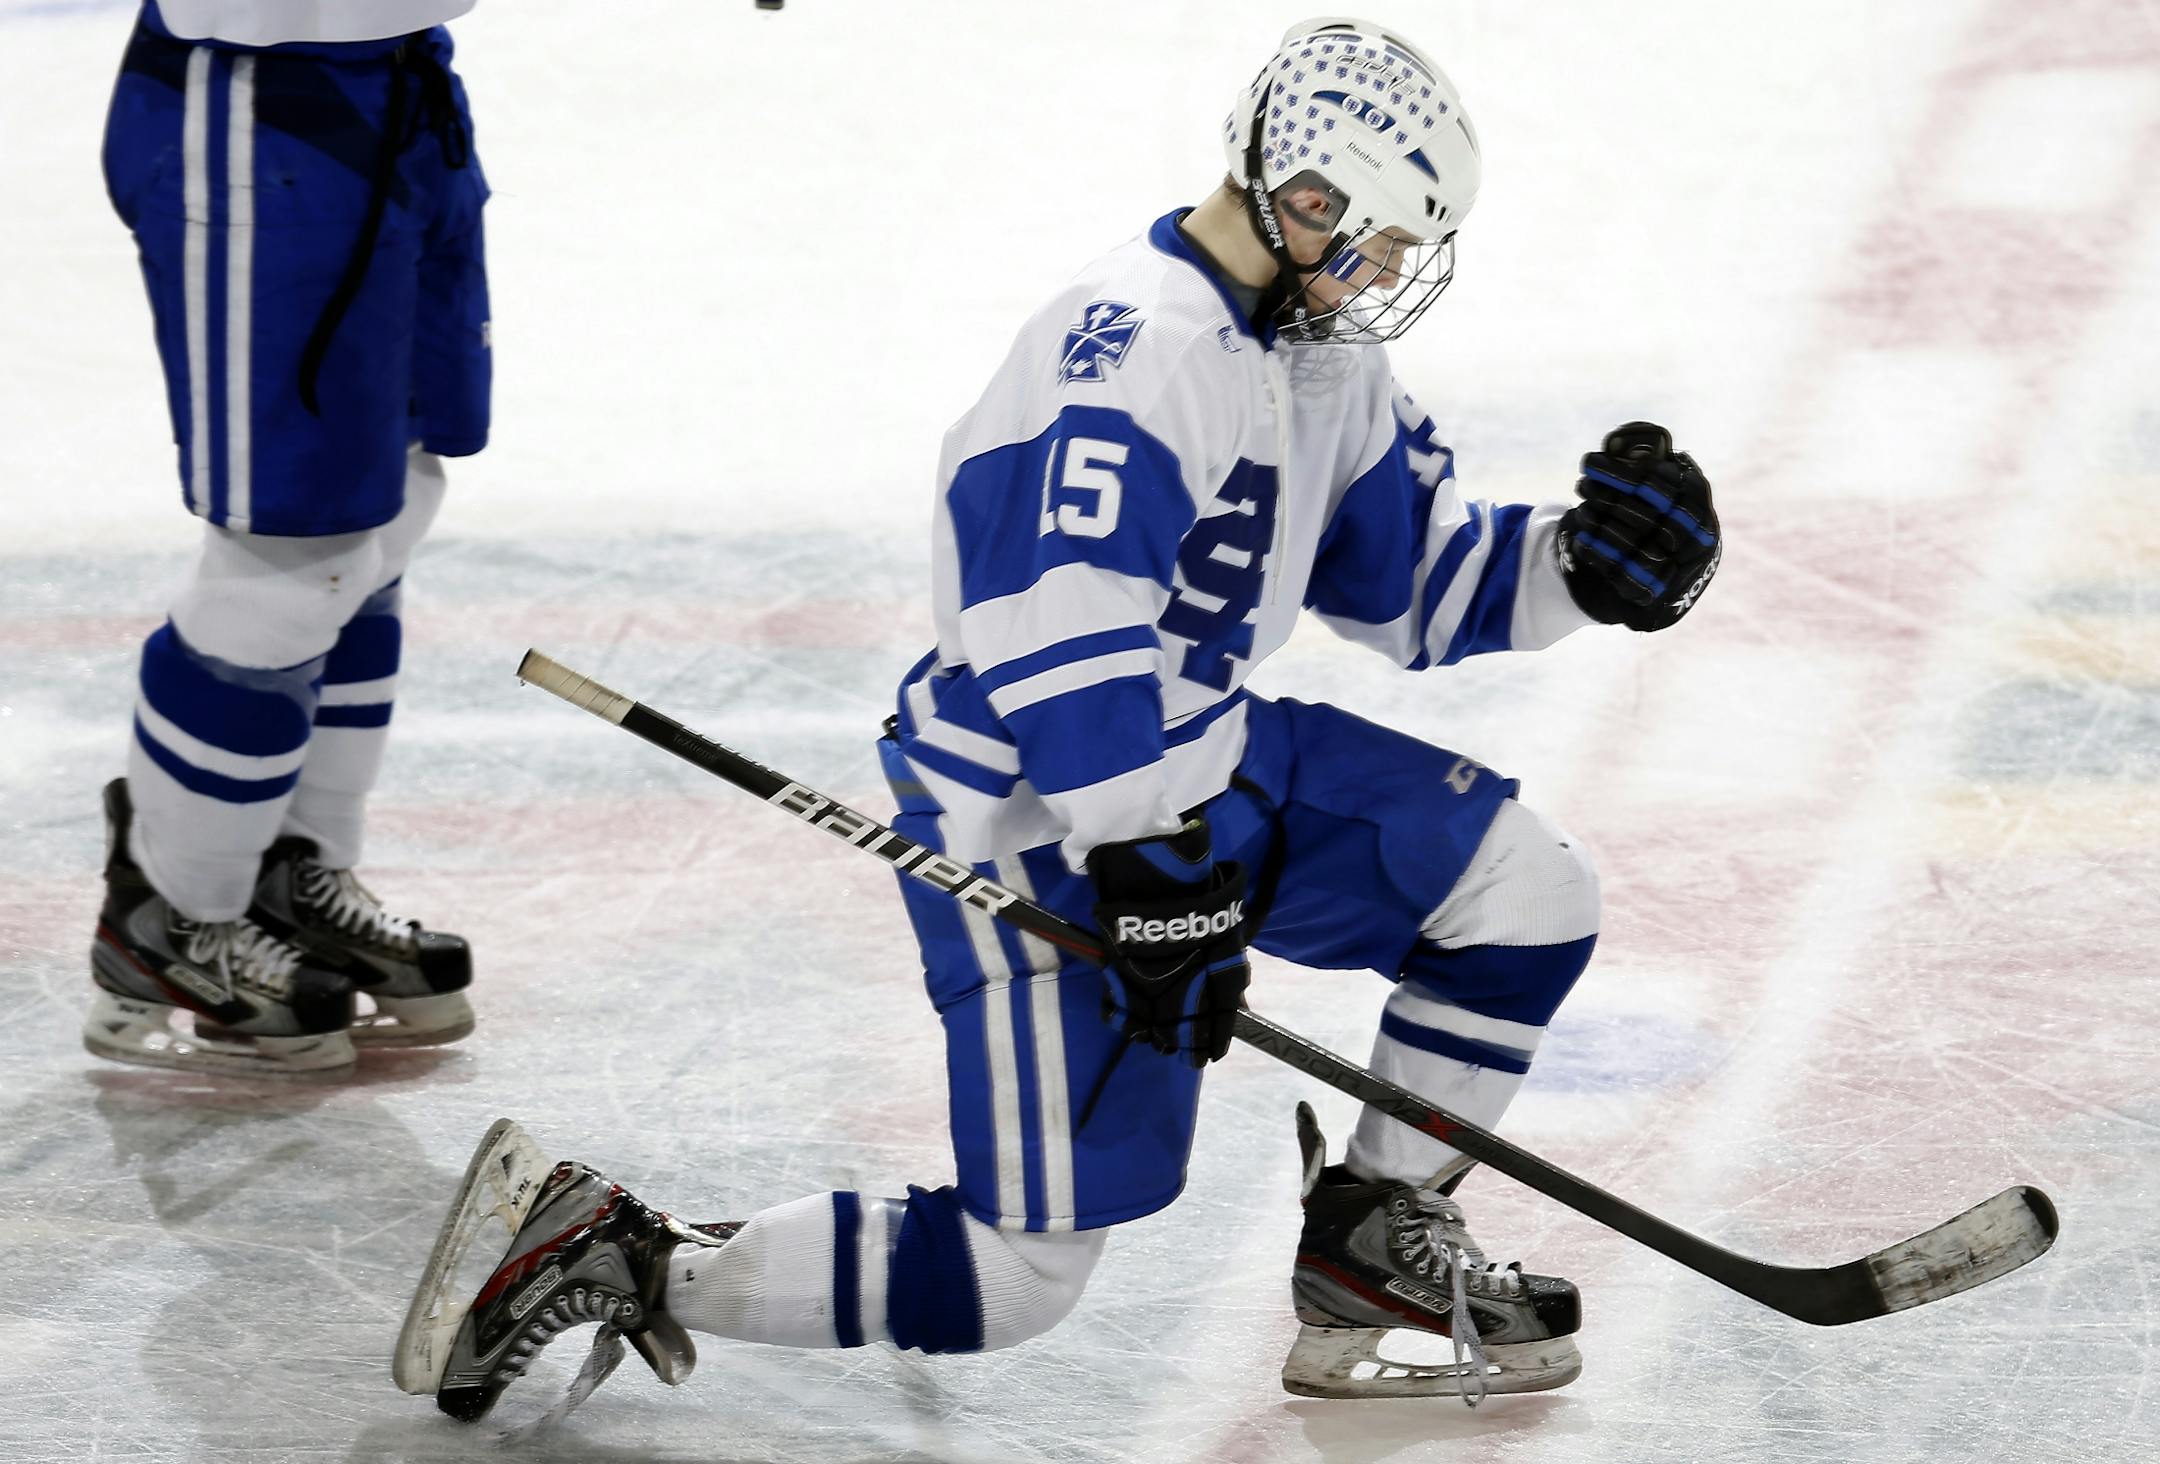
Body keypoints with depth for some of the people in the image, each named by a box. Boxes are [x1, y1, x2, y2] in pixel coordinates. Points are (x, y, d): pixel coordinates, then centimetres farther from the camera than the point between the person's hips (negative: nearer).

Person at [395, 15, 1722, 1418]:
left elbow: (1426, 583, 17)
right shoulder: (1134, 349, -24)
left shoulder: (1321, 354, 8)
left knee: (1526, 881, 1)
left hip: (1204, 758, 10)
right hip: (1035, 823, -10)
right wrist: (1157, 885, -30)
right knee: (1023, 1273, -12)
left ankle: (1376, 1247, 13)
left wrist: (1582, 565, -1)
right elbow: (1068, 652, -30)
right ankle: (615, 1255, -6)